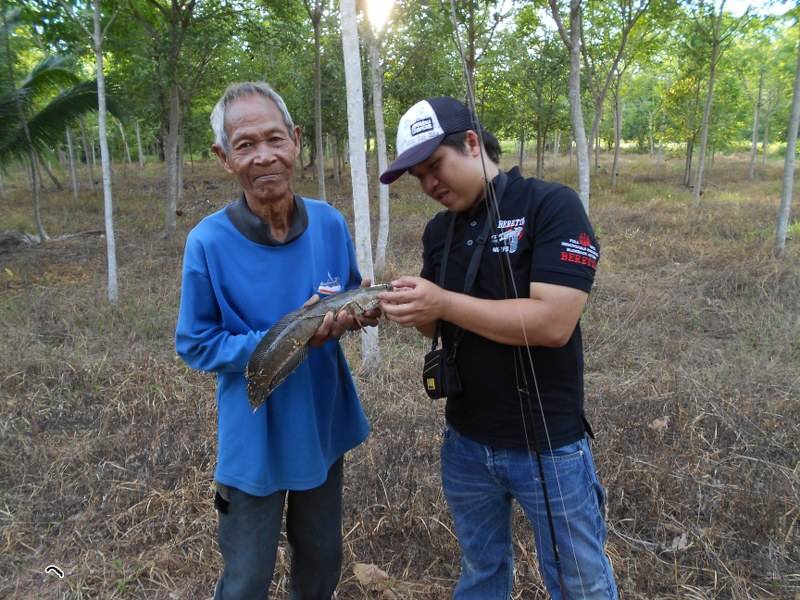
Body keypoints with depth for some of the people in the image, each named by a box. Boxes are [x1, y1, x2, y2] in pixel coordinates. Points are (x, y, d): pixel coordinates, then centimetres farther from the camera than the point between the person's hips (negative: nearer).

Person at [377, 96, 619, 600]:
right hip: (466, 441, 6)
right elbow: (439, 325, 9)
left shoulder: (552, 206, -15)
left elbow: (554, 322, -25)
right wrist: (410, 309, -13)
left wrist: (444, 303, -28)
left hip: (548, 445, -5)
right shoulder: (439, 231, 5)